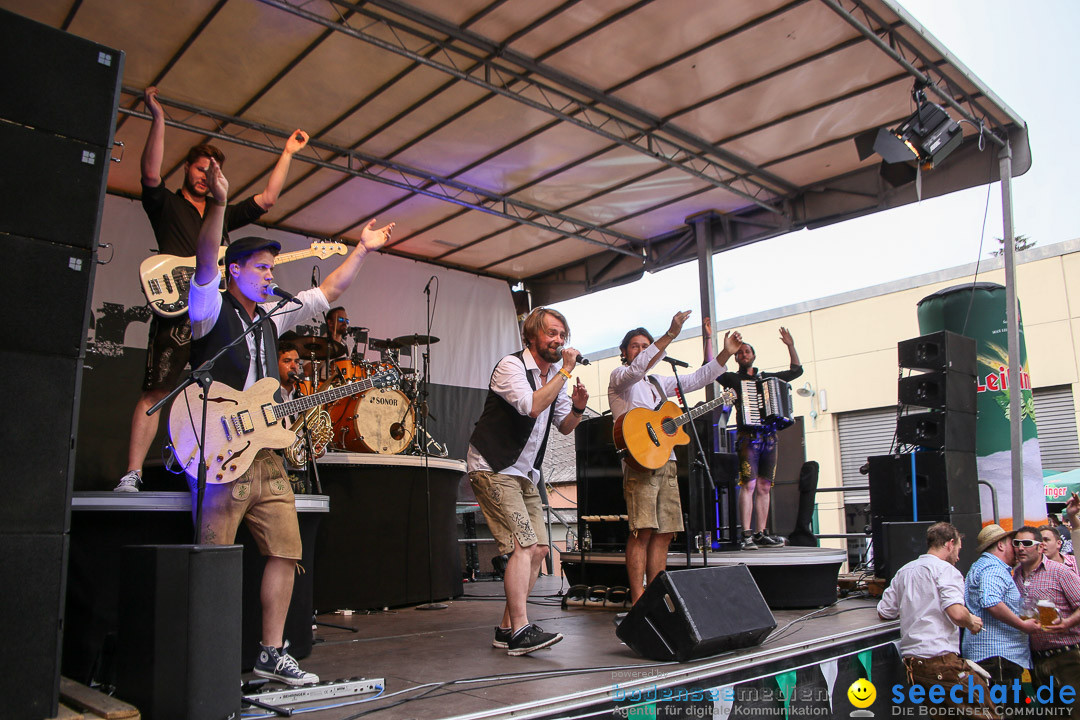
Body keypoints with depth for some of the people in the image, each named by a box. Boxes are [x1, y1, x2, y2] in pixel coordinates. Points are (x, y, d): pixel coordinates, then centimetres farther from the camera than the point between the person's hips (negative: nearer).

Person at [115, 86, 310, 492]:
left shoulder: (223, 215, 26)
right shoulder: (166, 205, 13)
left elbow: (267, 199, 20)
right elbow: (151, 174, -6)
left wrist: (288, 153, 21)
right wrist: (158, 119, -11)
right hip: (177, 310, -5)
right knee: (156, 391, -10)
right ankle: (132, 474, -9)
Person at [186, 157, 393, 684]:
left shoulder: (271, 319, 18)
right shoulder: (211, 309, 0)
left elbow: (328, 292, 22)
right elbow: (205, 264, -20)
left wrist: (363, 250, 23)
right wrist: (218, 205, -32)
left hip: (266, 455, 7)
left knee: (286, 552, 4)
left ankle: (272, 654, 14)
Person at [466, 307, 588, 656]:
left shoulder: (553, 377, 11)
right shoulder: (511, 365, -13)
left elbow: (564, 427, 16)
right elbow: (532, 406, -30)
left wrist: (577, 408, -5)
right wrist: (566, 371, -23)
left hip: (525, 474, 9)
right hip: (493, 468, -9)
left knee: (539, 548, 4)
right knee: (524, 546, -18)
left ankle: (507, 628, 11)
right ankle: (520, 632, -16)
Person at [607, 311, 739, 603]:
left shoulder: (658, 382, 27)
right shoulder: (619, 377, 4)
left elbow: (697, 379, 28)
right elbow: (636, 369, -19)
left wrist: (726, 353, 19)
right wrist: (670, 334, -26)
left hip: (666, 461, 8)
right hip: (640, 462, -8)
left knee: (664, 533, 4)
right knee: (642, 532, -14)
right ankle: (638, 601, -12)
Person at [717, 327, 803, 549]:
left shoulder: (767, 378, 21)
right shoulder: (733, 379, 9)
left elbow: (796, 370, 26)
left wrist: (791, 346, 15)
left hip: (769, 437, 4)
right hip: (748, 437, -4)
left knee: (764, 487, 5)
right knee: (748, 485, -13)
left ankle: (761, 534, 8)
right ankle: (747, 535, -14)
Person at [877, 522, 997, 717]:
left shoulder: (903, 571, 16)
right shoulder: (945, 569, -5)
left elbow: (884, 612, 18)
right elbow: (957, 613, -20)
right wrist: (972, 622, 1)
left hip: (911, 662, 8)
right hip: (940, 658, -8)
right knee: (985, 711, -2)